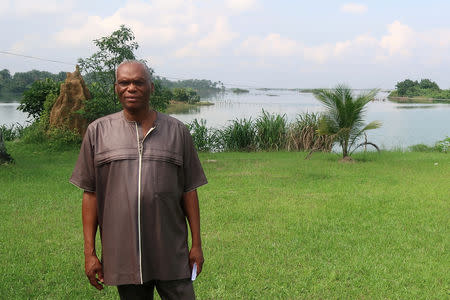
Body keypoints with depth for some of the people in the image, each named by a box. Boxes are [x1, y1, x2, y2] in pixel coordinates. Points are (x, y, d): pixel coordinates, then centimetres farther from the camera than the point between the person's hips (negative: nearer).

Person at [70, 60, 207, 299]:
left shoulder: (176, 131, 5)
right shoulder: (98, 132, 4)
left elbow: (189, 191, 6)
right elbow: (90, 194, 4)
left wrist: (197, 244, 4)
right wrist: (89, 252, 1)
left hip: (171, 253, 0)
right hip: (122, 255, 0)